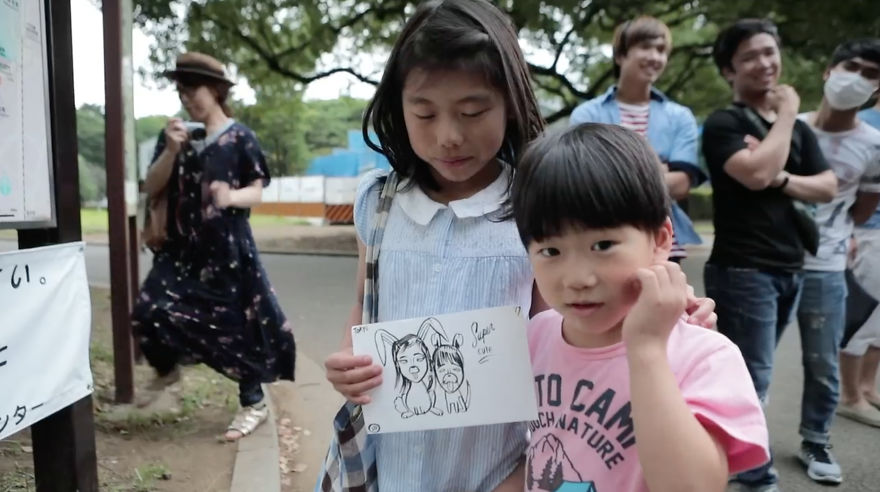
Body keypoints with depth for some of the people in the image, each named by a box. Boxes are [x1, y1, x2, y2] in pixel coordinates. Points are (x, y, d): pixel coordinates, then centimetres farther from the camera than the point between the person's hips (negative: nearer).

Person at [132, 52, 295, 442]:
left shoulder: (239, 137, -4)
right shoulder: (174, 134, 8)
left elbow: (256, 192, -4)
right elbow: (151, 188, 3)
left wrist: (232, 197, -26)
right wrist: (171, 150, -12)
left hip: (227, 248, -4)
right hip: (181, 247, 4)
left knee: (236, 325, 1)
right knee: (149, 314, -8)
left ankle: (253, 405, 19)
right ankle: (167, 370, 25)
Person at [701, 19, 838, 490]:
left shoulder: (799, 128, 15)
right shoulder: (723, 123, -6)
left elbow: (828, 187, 6)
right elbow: (756, 173, -23)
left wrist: (784, 180, -13)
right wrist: (785, 115, -10)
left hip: (789, 268, 7)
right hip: (743, 270, -6)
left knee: (742, 373, 15)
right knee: (751, 379, -2)